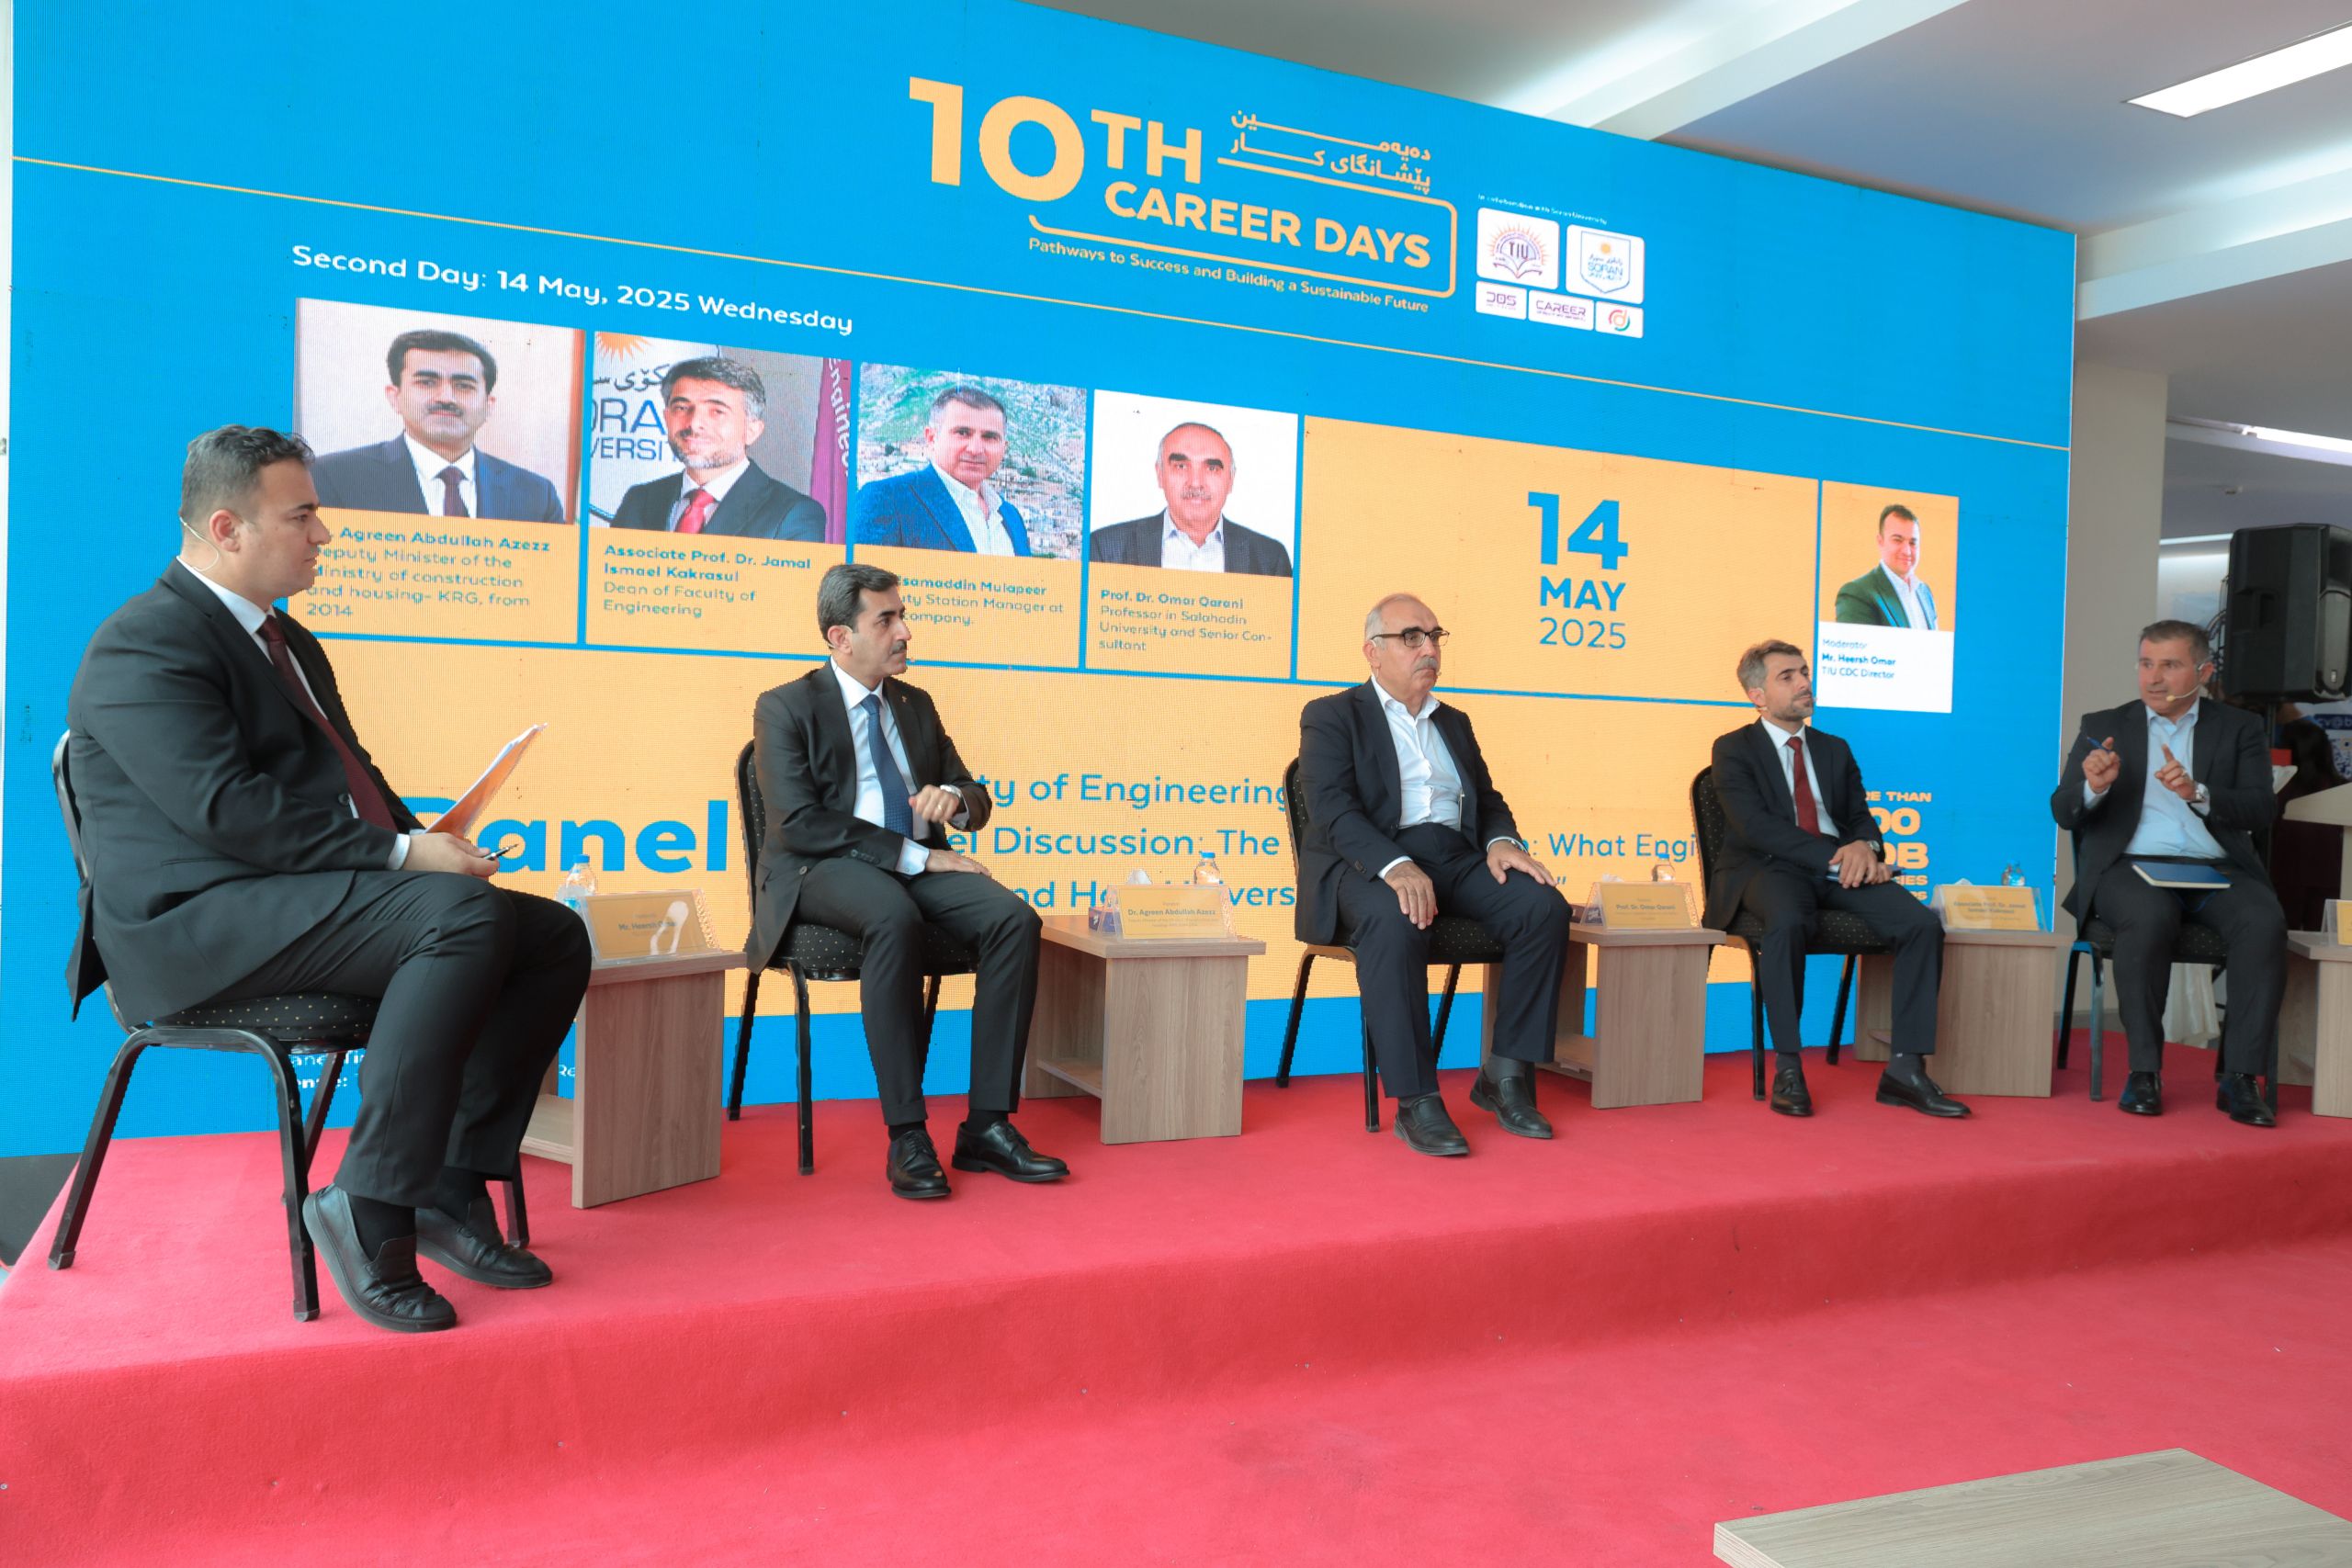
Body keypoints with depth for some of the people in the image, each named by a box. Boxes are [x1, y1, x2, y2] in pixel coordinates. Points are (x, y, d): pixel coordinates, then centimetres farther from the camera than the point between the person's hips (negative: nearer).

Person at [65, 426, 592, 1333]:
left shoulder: (287, 639, 24)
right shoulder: (144, 646, -7)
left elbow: (351, 779, 24)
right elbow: (224, 807, -20)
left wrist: (427, 846, 4)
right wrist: (404, 856, -21)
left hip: (310, 899, 9)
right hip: (198, 921, -9)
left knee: (554, 936, -7)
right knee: (466, 914, -33)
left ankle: (450, 1189, -8)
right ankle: (370, 1206, -26)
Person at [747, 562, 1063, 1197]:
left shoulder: (916, 704, 19)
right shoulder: (785, 708, 1)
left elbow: (976, 801, 20)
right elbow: (799, 823, -12)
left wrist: (955, 799, -8)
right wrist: (916, 856, -17)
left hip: (918, 866, 5)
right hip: (822, 871, -5)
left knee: (1015, 919, -24)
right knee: (894, 918, -39)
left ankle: (987, 1126, -21)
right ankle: (906, 1136, -32)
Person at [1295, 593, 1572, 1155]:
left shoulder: (1454, 723, 26)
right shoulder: (1332, 717, 6)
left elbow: (1488, 798, 22)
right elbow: (1332, 809, -9)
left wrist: (1501, 842, -4)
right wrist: (1395, 866, -26)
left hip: (1455, 857, 6)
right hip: (1370, 863, -5)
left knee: (1544, 905, -21)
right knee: (1394, 922, -38)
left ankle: (1505, 1076, -10)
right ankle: (1415, 1103, -30)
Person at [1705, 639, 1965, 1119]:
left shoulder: (1835, 750, 23)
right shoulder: (1733, 750, 5)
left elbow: (1861, 818, 16)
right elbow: (1757, 826, -10)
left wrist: (1864, 846, -11)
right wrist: (1833, 859, -20)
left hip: (1841, 870, 5)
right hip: (1769, 869, -5)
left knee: (1922, 923, -21)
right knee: (1788, 922, -39)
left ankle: (1905, 1069, -17)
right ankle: (1787, 1069, -29)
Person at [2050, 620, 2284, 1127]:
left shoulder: (2240, 729, 15)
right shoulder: (2102, 727, 14)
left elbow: (2262, 809, 1)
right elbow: (2063, 813, 7)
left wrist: (2198, 793, -18)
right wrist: (2094, 786, -16)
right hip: (2131, 866, -1)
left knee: (2266, 920, -29)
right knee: (2150, 917, -34)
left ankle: (2239, 1078, -22)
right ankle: (2144, 1071, -24)